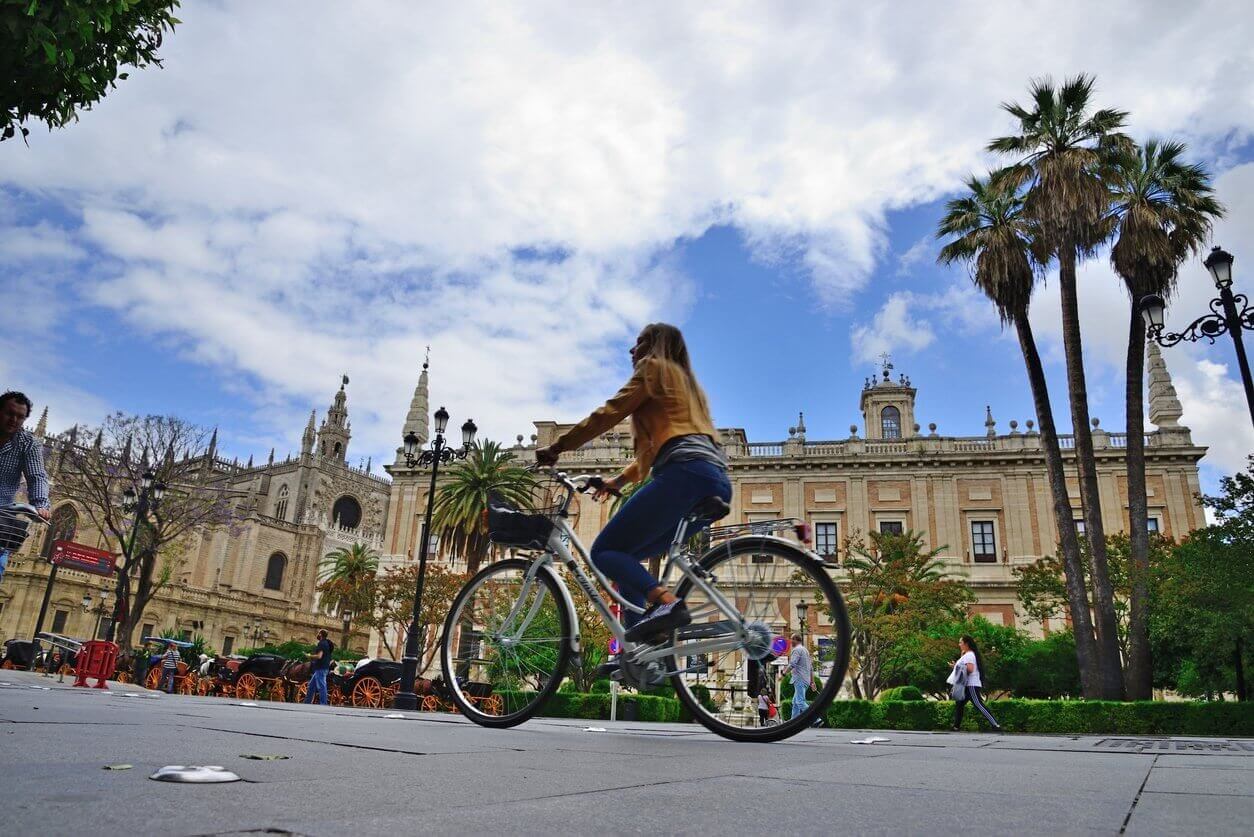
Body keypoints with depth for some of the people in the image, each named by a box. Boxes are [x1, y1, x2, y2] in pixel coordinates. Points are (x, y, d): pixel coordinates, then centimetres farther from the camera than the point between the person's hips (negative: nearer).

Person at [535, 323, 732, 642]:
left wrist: (555, 447, 9)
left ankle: (666, 602, -30)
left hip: (686, 473, -9)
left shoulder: (654, 368, 11)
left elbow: (607, 414, 3)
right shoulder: (685, 382, 35)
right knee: (625, 555, 14)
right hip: (717, 482, 9)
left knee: (604, 551, -7)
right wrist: (620, 479, 38)